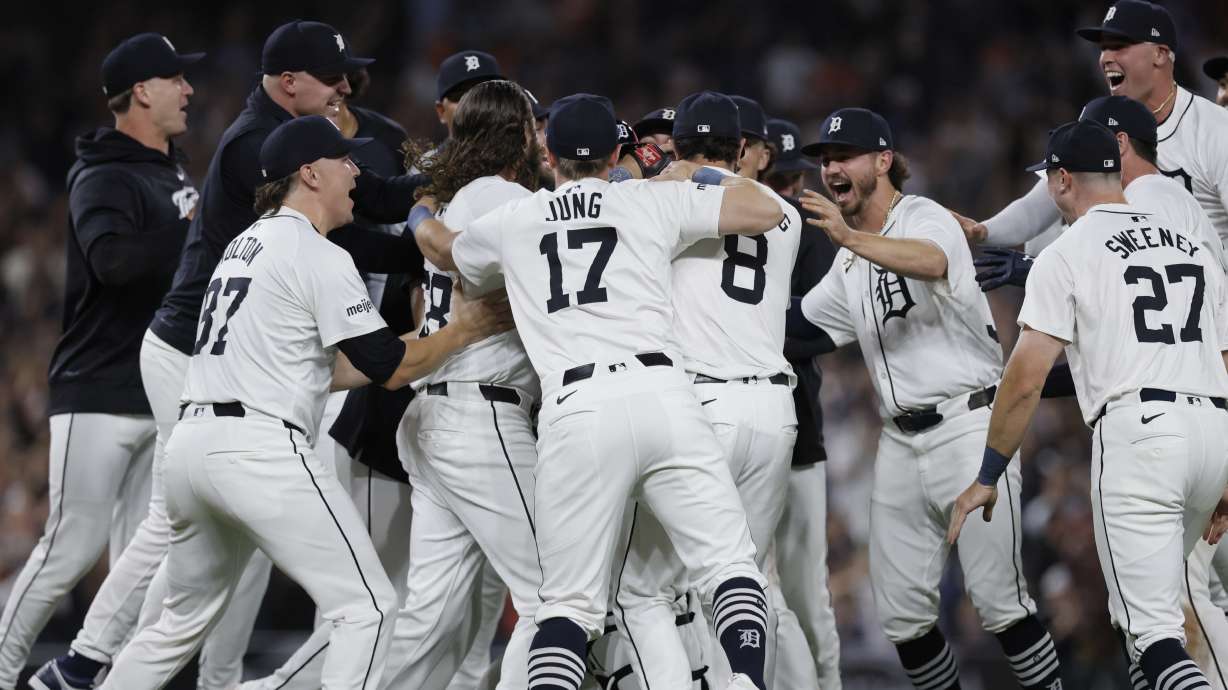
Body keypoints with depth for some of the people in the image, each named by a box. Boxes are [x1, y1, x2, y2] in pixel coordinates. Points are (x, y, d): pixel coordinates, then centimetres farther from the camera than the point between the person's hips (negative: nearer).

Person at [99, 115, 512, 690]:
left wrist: (420, 348, 24)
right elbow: (391, 369, -6)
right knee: (367, 606, -5)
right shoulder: (320, 257, -6)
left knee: (186, 618, 21)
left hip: (190, 443, 9)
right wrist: (469, 328, 6)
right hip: (261, 448, -9)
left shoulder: (246, 245, 22)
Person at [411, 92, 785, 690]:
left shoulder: (511, 223, 21)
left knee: (570, 602, 5)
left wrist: (424, 217, 65)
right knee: (728, 561, 5)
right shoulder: (654, 200, 15)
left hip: (572, 412, 1)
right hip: (659, 392, -1)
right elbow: (765, 210, 16)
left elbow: (439, 249, 42)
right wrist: (693, 177, 32)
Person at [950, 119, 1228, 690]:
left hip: (1136, 429, -6)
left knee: (1152, 632, -10)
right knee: (1148, 600, 23)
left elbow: (1025, 380, -5)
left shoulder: (1065, 256, 2)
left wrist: (986, 478, 2)